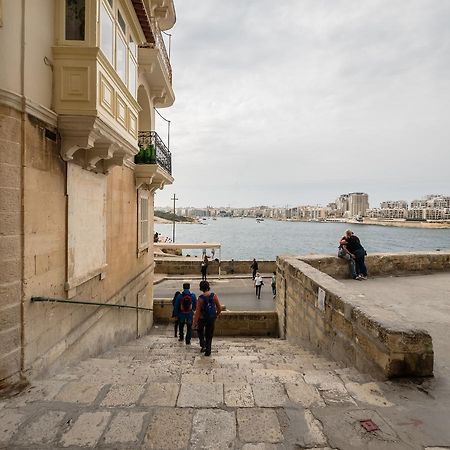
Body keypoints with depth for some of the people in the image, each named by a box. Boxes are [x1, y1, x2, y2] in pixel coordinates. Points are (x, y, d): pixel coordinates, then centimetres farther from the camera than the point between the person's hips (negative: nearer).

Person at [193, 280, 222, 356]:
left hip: (202, 318, -2)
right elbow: (219, 308, -5)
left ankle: (203, 345, 16)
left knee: (200, 330, 27)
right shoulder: (214, 296, -12)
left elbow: (197, 311, -16)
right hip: (212, 318, 2)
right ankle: (208, 351, 22)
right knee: (209, 335, 17)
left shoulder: (201, 298, -20)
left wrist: (195, 322, -7)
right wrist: (217, 315, 14)